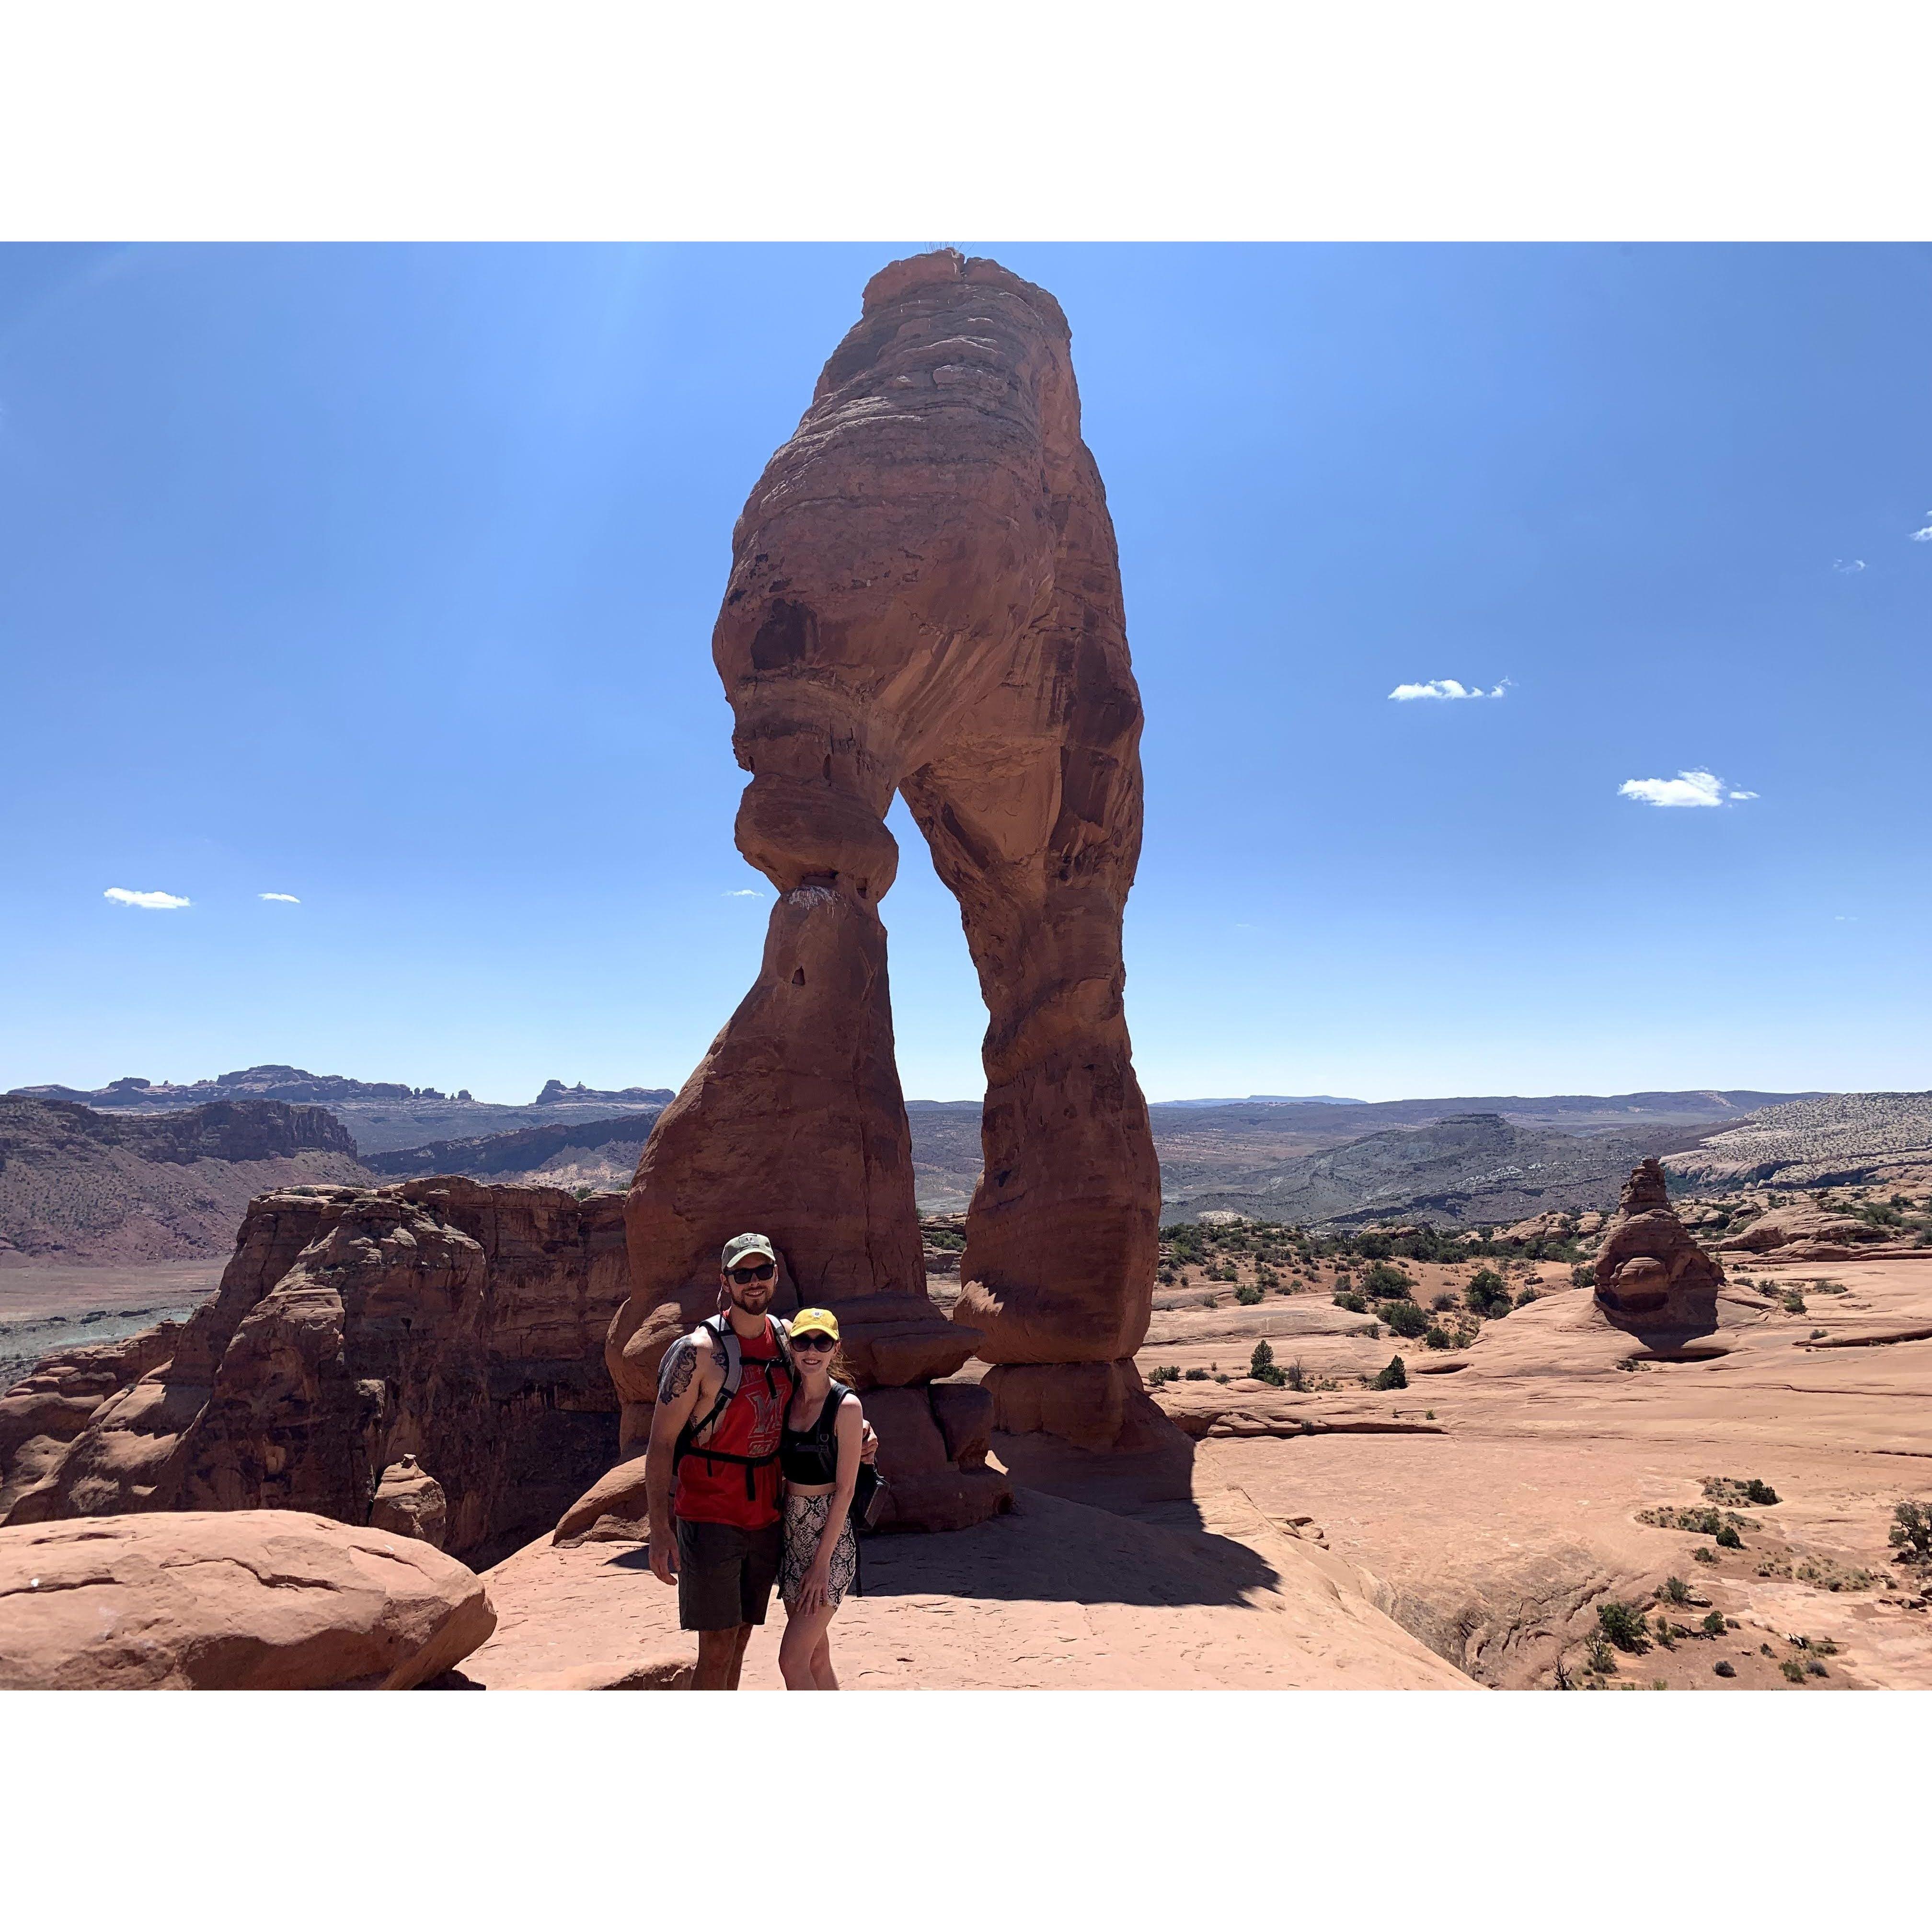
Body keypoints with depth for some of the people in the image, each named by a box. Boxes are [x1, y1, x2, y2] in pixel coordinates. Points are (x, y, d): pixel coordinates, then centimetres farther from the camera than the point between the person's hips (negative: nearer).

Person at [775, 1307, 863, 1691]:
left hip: (829, 1535, -6)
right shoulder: (788, 1397, 3)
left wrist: (822, 1562, -15)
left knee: (792, 1660, -6)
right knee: (816, 1656, 14)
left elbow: (845, 1490, -14)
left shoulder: (846, 1406, -15)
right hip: (791, 1530, 6)